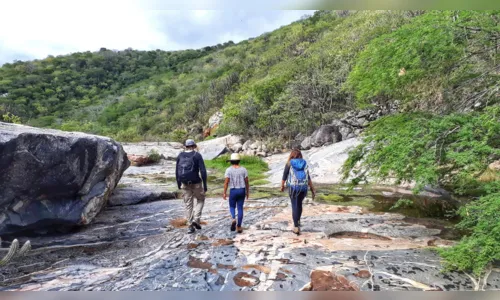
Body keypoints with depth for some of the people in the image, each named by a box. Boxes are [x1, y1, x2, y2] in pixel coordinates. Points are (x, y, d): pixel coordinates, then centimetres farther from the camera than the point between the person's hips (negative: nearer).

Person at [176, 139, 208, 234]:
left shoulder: (180, 156, 3)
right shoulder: (197, 155, -8)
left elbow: (177, 171, 7)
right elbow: (203, 171, -14)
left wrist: (178, 184, 18)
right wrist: (205, 185, -8)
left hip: (185, 184, 3)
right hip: (195, 183, -3)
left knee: (188, 204, 12)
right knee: (200, 200, 20)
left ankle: (190, 227, 12)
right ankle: (196, 219, 4)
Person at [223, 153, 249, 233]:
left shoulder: (229, 170, -7)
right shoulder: (243, 169, -2)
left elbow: (226, 182, -10)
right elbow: (246, 182, 0)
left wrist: (224, 193, -3)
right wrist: (247, 192, 9)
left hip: (233, 191, -1)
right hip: (242, 190, 2)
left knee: (232, 206, 17)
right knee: (240, 208, 8)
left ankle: (233, 219, -10)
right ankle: (239, 227, 9)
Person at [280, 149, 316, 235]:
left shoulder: (289, 164, 0)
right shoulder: (304, 163, 8)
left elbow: (284, 176, 3)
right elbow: (308, 178, 4)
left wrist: (282, 186, 20)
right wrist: (312, 190, 5)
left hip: (293, 187, -3)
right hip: (303, 187, 3)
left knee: (295, 206, 4)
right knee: (299, 204, 25)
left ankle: (296, 227, 2)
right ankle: (298, 220, 36)